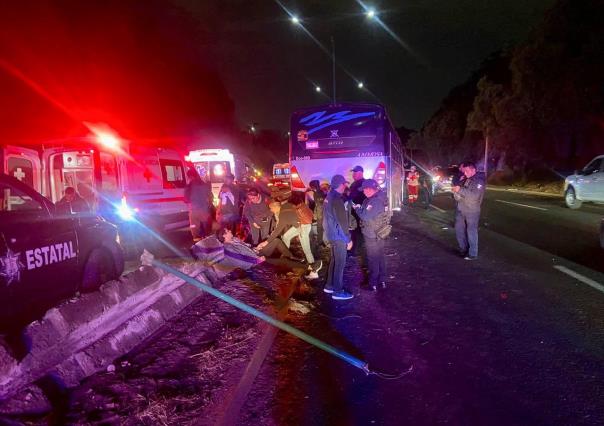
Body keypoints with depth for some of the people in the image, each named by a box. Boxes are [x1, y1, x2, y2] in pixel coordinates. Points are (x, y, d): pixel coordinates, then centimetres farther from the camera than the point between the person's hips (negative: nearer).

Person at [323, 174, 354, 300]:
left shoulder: (329, 197, 9)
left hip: (331, 234, 9)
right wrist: (348, 239, -17)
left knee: (334, 260, 19)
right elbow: (342, 222, -22)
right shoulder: (337, 200, -22)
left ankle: (330, 285, 27)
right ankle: (338, 291, 5)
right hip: (338, 236, -9)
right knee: (340, 263, -1)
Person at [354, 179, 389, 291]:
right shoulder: (380, 198, 6)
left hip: (372, 236, -10)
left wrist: (357, 208, -12)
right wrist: (360, 208, -1)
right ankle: (382, 280, 30)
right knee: (380, 257, 18)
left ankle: (373, 283, 12)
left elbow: (366, 216, -28)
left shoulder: (375, 201, -26)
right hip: (379, 234, 10)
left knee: (373, 259, 2)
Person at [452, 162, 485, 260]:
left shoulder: (479, 181, -12)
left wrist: (460, 190, -26)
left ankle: (473, 254, 7)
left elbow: (474, 196, -25)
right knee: (459, 229, 14)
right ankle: (464, 249, 30)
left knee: (471, 232, -1)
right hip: (461, 209, 7)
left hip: (472, 211, -7)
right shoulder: (465, 179, 9)